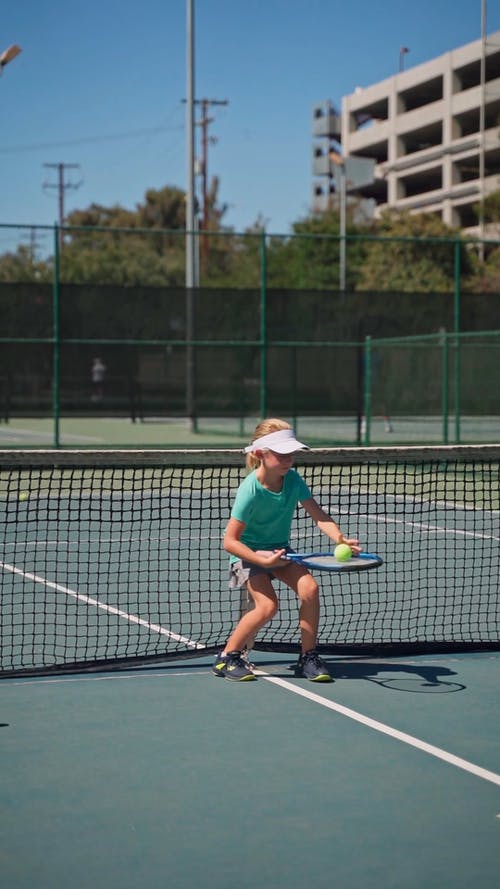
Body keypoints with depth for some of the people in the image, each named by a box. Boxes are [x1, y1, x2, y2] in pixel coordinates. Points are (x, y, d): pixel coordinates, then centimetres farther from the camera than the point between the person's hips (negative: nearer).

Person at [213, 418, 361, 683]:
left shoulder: (293, 479, -11)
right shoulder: (250, 491, -26)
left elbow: (318, 515, -15)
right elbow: (230, 541, -23)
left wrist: (340, 539, -34)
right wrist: (260, 559, -36)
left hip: (279, 550, 5)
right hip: (249, 552, -5)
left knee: (309, 588, -17)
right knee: (268, 605, -23)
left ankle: (308, 657, -2)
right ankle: (226, 658, -3)